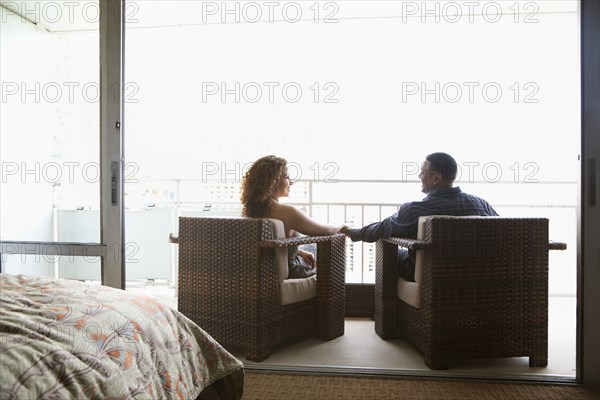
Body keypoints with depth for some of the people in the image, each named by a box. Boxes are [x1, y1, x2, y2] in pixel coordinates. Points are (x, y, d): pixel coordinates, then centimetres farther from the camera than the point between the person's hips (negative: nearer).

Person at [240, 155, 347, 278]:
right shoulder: (287, 212, -28)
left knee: (311, 248, 30)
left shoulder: (251, 208, -6)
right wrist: (341, 226, 6)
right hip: (289, 272, -7)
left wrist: (300, 252, 10)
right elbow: (325, 231, -15)